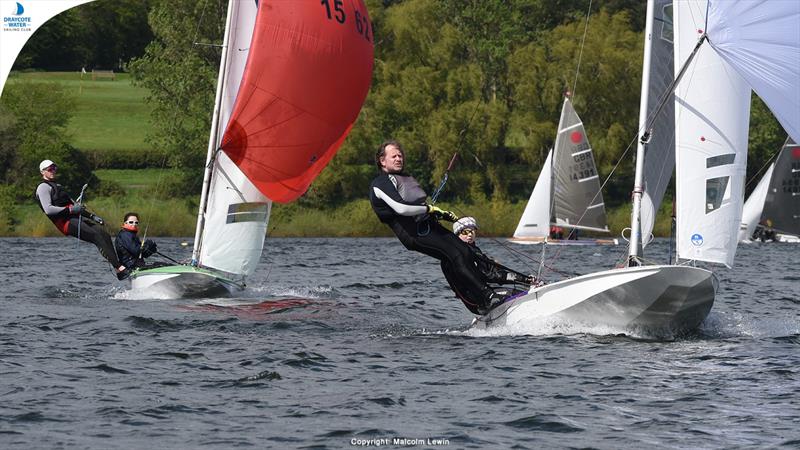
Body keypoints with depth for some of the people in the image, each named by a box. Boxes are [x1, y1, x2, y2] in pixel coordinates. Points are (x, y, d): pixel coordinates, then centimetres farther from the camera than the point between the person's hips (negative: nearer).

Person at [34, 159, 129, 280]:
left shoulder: (57, 186, 30)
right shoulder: (43, 187, 0)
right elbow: (48, 209, -15)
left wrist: (92, 216, 22)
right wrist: (70, 209, -19)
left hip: (76, 218, 9)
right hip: (65, 222, -9)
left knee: (104, 234, -12)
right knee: (97, 236, -22)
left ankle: (119, 266, -23)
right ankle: (119, 268, -30)